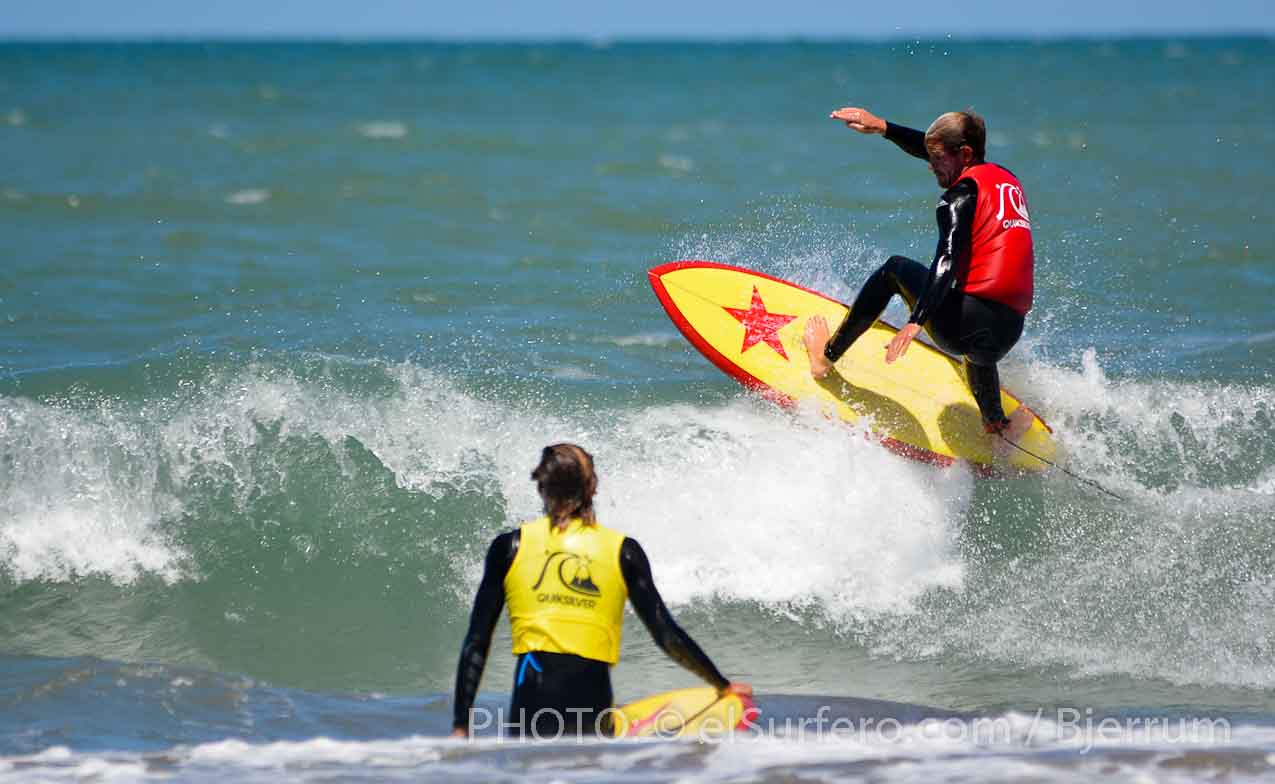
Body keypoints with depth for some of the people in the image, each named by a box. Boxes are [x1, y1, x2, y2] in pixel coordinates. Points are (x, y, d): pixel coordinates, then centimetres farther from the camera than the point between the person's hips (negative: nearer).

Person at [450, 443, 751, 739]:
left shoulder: (509, 547, 7)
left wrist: (461, 727, 9)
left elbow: (476, 642, 6)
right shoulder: (622, 551, 7)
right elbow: (667, 636, 10)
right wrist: (723, 686, 23)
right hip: (591, 708, 0)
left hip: (531, 707, 0)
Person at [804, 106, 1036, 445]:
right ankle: (996, 423, 59)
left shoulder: (962, 195, -4)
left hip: (967, 322, -7)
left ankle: (826, 357, 19)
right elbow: (942, 150, 32)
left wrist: (916, 321, -30)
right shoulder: (1005, 177, 18)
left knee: (895, 269, 17)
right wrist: (882, 127, 37)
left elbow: (947, 262, -20)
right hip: (1009, 333, 7)